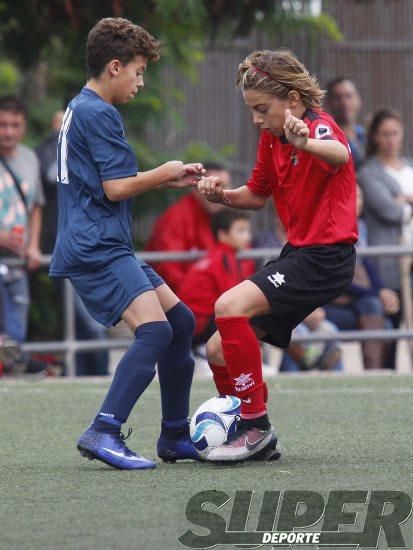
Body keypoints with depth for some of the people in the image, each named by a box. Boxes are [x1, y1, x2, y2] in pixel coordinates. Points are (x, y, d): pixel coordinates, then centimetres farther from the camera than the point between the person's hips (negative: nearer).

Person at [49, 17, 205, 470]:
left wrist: (169, 179, 19)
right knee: (155, 329, -23)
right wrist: (164, 173, -1)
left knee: (180, 321, 13)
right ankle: (103, 433, -27)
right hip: (95, 247, -11)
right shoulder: (98, 114, -13)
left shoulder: (79, 109, 20)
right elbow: (116, 188, -18)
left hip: (109, 247, 11)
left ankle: (175, 437, 18)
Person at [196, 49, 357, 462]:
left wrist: (307, 143, -65)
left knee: (231, 306, -26)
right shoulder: (272, 139, 10)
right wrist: (223, 196, 1)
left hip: (325, 257, -9)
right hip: (296, 254, 9)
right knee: (219, 351, 5)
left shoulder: (320, 127, -16)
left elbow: (340, 155, -41)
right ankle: (256, 440, 20)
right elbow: (258, 195, 24)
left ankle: (255, 425, -17)